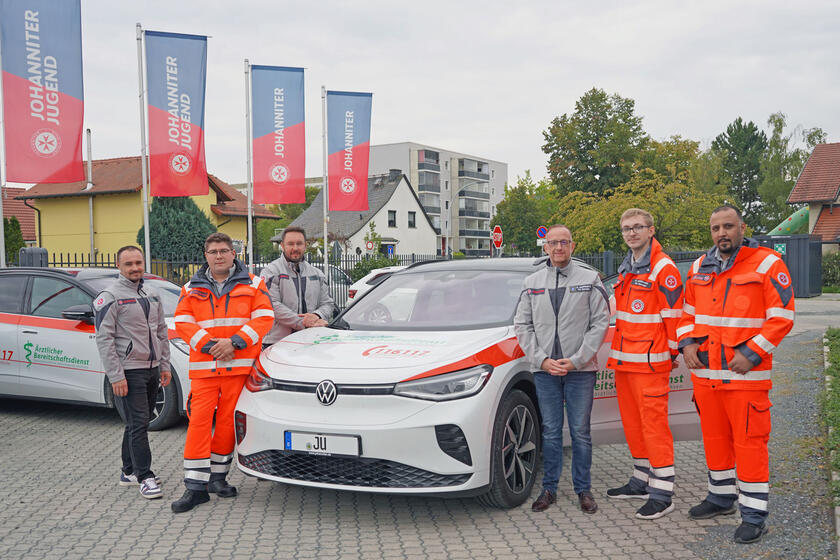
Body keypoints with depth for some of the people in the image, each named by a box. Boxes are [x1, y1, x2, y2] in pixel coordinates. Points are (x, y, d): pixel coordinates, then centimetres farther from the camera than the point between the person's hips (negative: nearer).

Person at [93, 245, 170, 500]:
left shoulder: (152, 295, 14)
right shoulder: (109, 297, -8)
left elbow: (162, 333, 20)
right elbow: (104, 339, -13)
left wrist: (165, 365, 14)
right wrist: (116, 376, -17)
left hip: (151, 369, 7)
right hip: (128, 371, -7)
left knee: (139, 422, 13)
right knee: (138, 424, -8)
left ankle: (129, 471, 24)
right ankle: (145, 478, -4)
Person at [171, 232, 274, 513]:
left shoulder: (252, 284, 8)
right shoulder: (192, 289, 12)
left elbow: (264, 318, -2)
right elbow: (182, 323, 3)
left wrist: (234, 342, -14)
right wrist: (210, 345, -11)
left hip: (239, 364, 0)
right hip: (203, 367, 1)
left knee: (228, 422, 4)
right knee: (199, 422, -7)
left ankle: (218, 476, 20)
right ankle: (196, 487, -3)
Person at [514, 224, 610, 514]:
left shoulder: (590, 278, 2)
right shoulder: (532, 283, 8)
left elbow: (600, 322, -3)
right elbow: (522, 325, 7)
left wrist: (576, 360, -10)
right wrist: (542, 359, -5)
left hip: (580, 369, -2)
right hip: (545, 370, 2)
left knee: (580, 432, 4)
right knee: (550, 432, 7)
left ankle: (583, 489, 16)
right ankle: (549, 488, 17)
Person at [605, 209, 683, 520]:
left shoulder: (663, 269, -11)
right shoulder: (626, 269, 16)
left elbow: (674, 315, -12)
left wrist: (672, 353, -8)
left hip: (650, 362, -9)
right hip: (623, 360, 9)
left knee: (654, 423, -6)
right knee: (632, 423, 15)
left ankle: (662, 494, 0)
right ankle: (642, 481, 28)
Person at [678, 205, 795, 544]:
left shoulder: (767, 264, -7)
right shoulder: (700, 268, 10)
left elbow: (781, 317, -10)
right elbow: (688, 312, 19)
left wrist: (751, 354, -17)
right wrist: (688, 343, 1)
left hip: (747, 373, -6)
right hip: (705, 370, 6)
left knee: (749, 440, -2)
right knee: (715, 437, 16)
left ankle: (754, 515, 8)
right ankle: (721, 497, 34)